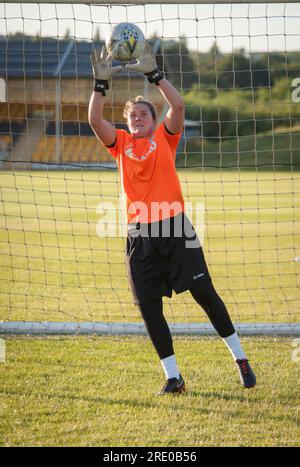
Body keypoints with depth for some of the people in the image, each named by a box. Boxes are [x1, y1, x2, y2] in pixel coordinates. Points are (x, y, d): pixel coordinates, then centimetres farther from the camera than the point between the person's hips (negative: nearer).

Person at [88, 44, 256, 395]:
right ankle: (173, 377, 10)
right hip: (140, 234, 2)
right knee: (149, 308, 0)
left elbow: (178, 105, -7)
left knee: (204, 293, -2)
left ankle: (240, 359, 11)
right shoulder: (121, 143, 13)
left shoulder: (164, 137, 9)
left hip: (174, 226, -2)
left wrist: (153, 73, -10)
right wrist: (101, 82, -10)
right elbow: (94, 119, -2)